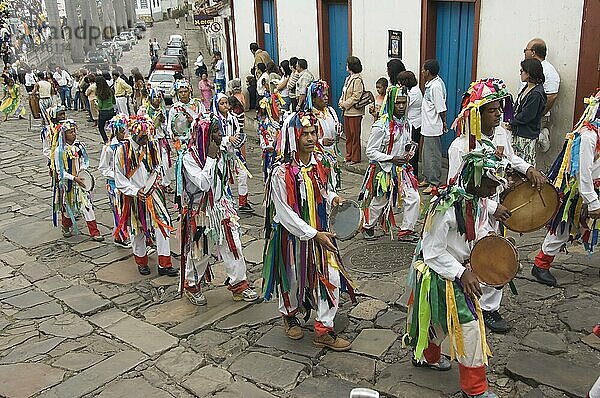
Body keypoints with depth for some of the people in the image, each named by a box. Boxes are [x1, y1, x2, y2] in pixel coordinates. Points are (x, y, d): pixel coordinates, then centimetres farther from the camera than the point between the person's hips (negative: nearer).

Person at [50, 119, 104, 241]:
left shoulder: (80, 146, -2)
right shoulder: (59, 151, -13)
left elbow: (85, 161, 12)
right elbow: (60, 171, -13)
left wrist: (83, 169, -8)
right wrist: (74, 178, -20)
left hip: (81, 181, 3)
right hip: (67, 183, -2)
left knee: (87, 205, -2)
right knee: (68, 206, 14)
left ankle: (94, 233, 1)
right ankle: (66, 227, 40)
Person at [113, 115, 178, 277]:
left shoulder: (152, 146, -1)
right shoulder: (122, 150, -13)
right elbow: (119, 179, -9)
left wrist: (156, 173, -8)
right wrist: (135, 191, -18)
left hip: (152, 193, 3)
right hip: (133, 197, -3)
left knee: (163, 225, -4)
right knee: (137, 230, 10)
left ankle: (164, 264, 5)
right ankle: (141, 262, 32)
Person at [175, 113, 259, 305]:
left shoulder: (220, 151, 1)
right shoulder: (189, 157, -18)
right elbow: (203, 184, -27)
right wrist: (211, 158, -26)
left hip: (221, 207, 6)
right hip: (201, 211, -6)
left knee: (233, 246, 5)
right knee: (199, 250, 9)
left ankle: (239, 285, 16)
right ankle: (191, 286, 30)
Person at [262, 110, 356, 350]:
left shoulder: (320, 161, -3)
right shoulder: (282, 172, -22)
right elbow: (285, 213, -21)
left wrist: (333, 198, -7)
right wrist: (314, 235, -24)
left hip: (319, 231, 5)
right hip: (292, 234, -5)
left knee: (331, 277, 2)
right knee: (293, 279, 15)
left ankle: (324, 331, 17)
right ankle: (289, 315, 46)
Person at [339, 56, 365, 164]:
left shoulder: (357, 80, -14)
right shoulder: (348, 79, 15)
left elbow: (356, 97, -18)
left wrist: (345, 104, -13)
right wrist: (341, 102, 2)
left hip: (354, 112, -9)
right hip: (347, 111, 9)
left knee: (355, 136, -2)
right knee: (348, 136, 14)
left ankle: (355, 158, 5)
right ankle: (349, 156, 22)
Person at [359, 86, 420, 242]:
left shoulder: (406, 123, 5)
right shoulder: (381, 125, -18)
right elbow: (371, 151, -17)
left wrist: (409, 152, -2)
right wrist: (392, 159, -23)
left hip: (401, 169, 6)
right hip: (383, 170, -6)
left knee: (414, 199, -1)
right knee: (379, 202, 9)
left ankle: (406, 230, 15)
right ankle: (368, 227, 34)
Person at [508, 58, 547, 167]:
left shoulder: (537, 93, -19)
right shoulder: (526, 88, 9)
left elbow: (526, 116, -19)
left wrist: (511, 123, -6)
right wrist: (511, 122, 3)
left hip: (527, 135, -9)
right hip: (518, 132, 9)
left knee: (526, 163, -1)